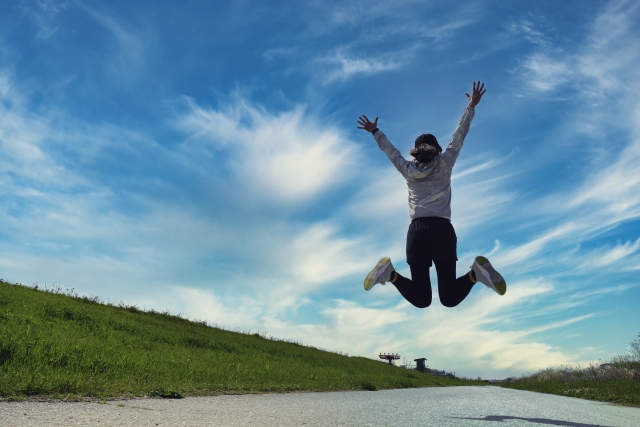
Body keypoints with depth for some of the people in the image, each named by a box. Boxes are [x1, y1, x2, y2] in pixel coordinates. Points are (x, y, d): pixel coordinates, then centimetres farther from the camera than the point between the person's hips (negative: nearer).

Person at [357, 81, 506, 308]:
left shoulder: (408, 170, 13)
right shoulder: (445, 163, 9)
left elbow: (390, 150, 28)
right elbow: (459, 135, 18)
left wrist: (375, 131, 43)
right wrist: (471, 106, 24)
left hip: (416, 232, 2)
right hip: (442, 230, -1)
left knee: (421, 300, 7)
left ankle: (391, 274, -20)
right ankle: (475, 273, -28)